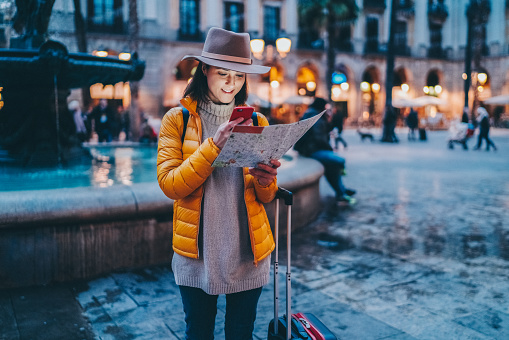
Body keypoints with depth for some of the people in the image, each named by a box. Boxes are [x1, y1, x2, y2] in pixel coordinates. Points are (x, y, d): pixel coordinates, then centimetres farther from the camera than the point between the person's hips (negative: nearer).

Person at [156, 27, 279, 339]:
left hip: (248, 251, 2)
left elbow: (266, 198, 5)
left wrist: (265, 180, -18)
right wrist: (214, 145, -25)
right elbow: (169, 185, -14)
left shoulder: (256, 122, 5)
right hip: (197, 250, -2)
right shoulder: (177, 120, -2)